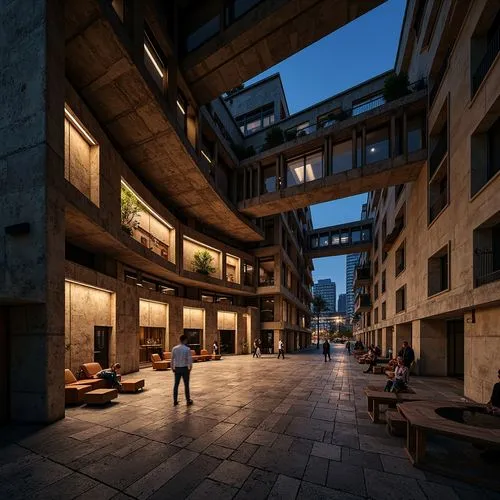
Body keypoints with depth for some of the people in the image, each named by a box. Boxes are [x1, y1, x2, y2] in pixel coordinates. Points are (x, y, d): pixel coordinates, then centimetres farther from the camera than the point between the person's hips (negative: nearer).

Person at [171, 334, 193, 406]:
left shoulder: (174, 348, -2)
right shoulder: (187, 349, -12)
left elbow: (172, 359, 2)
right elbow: (190, 360, -13)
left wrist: (172, 368, 12)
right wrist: (190, 368, 1)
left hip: (177, 368, 3)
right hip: (185, 368, -3)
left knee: (176, 384, 13)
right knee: (186, 385, 8)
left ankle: (175, 401, 19)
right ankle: (188, 401, 17)